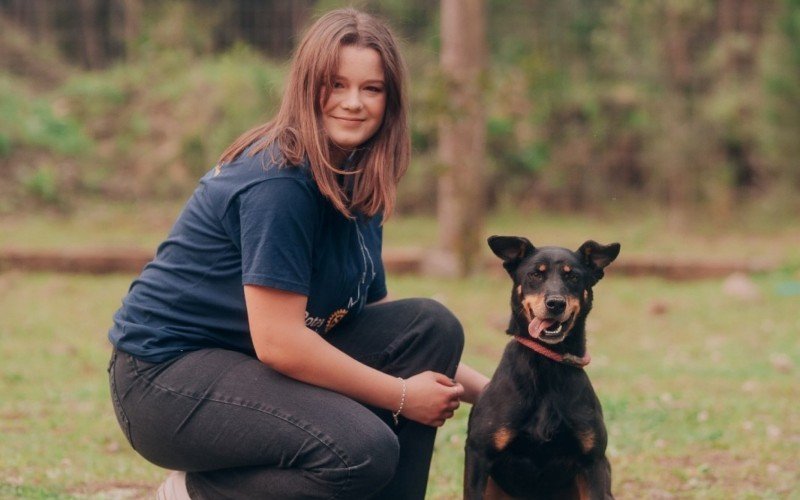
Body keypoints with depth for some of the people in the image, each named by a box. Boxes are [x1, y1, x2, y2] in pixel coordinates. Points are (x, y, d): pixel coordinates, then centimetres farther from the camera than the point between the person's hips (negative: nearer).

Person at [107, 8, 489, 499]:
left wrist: (482, 388, 4)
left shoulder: (356, 183, 6)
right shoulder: (279, 181, -22)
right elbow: (277, 341, -25)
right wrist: (402, 396, -16)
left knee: (432, 325, -3)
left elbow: (374, 313, 12)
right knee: (364, 450, -29)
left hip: (257, 364, 9)